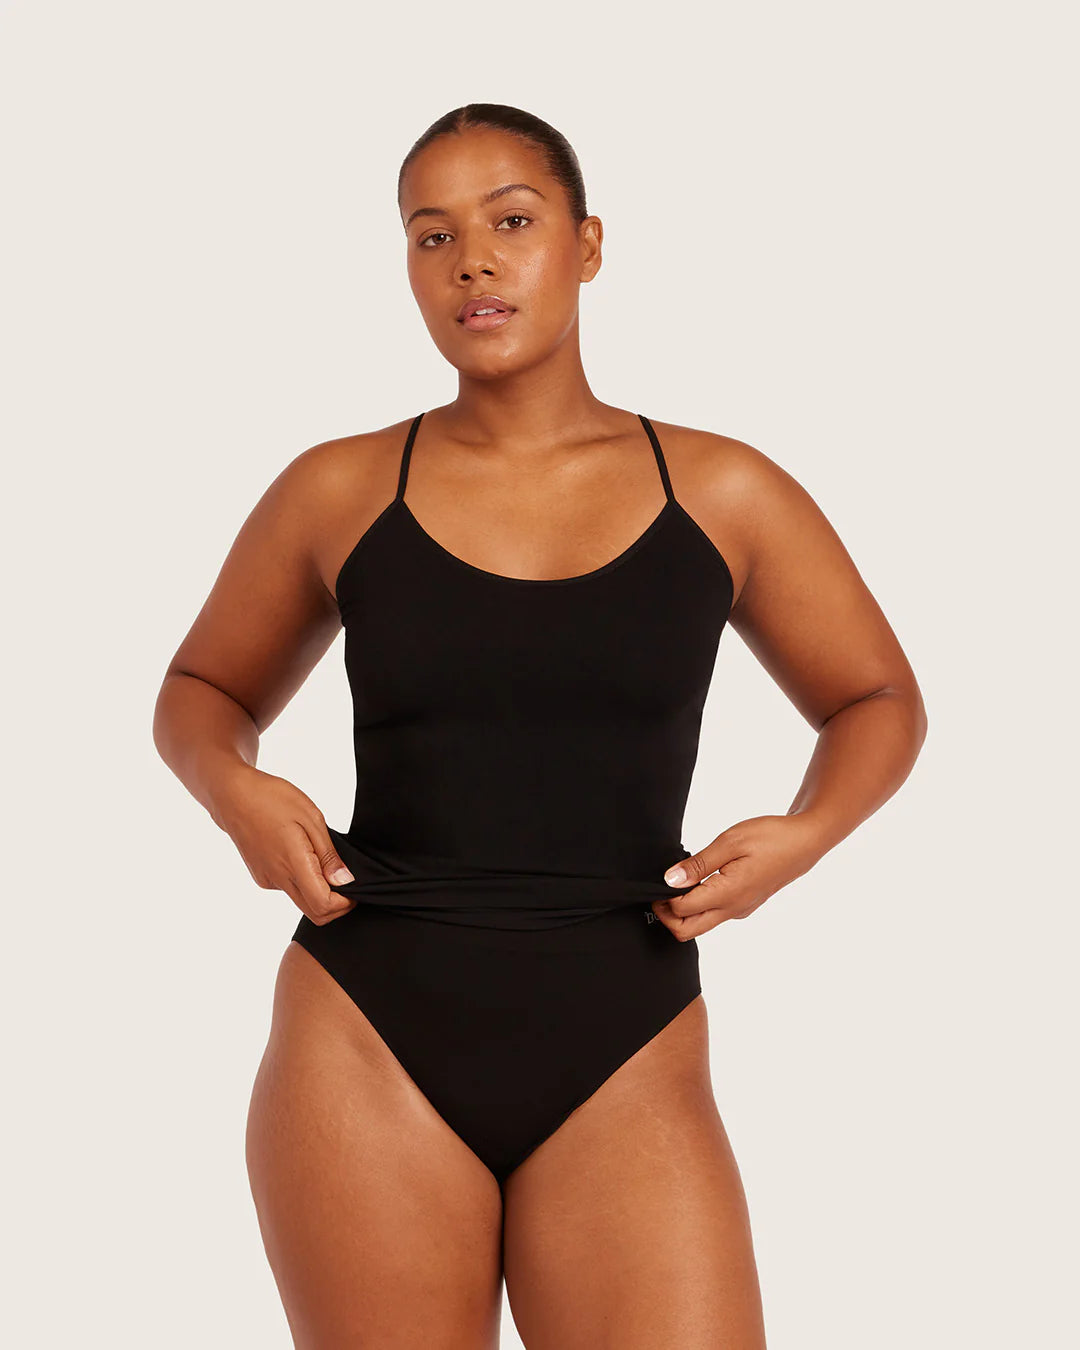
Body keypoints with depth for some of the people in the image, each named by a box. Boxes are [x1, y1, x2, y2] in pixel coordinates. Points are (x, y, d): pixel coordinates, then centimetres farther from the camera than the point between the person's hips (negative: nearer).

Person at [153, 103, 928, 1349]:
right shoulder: (338, 493, 4)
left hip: (625, 1063, 0)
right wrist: (235, 792, -3)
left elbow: (878, 701, 16)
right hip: (368, 1046, 1)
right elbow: (202, 690, 19)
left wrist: (802, 834, -4)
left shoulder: (722, 495, 4)